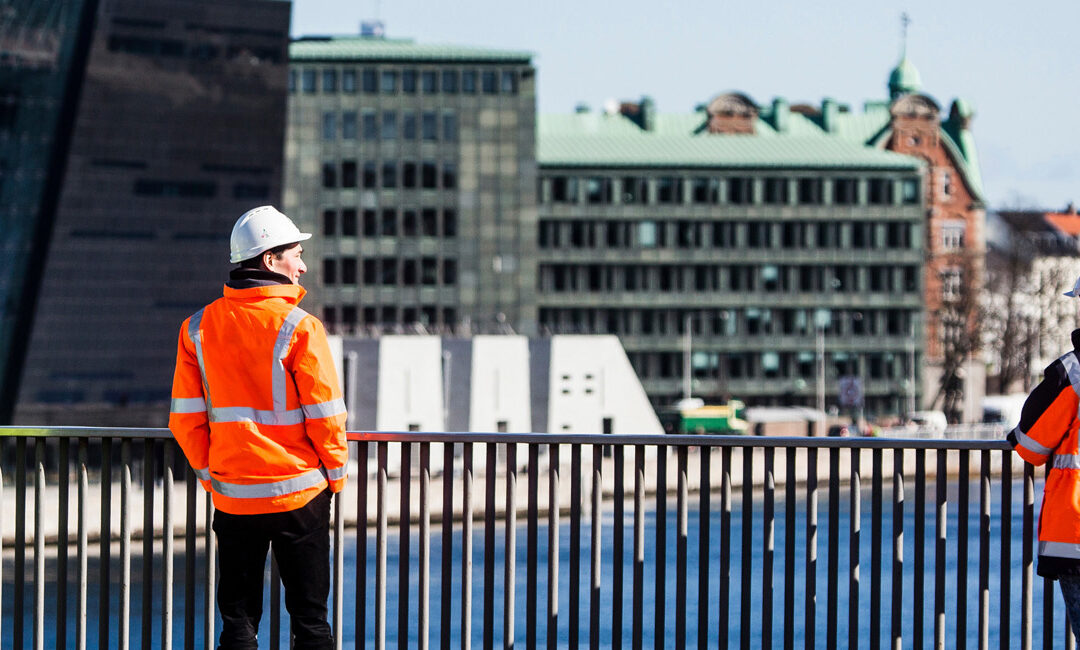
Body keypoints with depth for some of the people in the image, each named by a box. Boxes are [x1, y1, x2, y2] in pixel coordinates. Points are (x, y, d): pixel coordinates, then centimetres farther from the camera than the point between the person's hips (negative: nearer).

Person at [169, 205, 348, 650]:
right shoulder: (298, 327, -13)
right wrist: (334, 473, 5)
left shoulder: (198, 328, 1)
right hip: (299, 493, -3)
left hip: (232, 496, 4)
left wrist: (210, 475, 14)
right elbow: (326, 413, -10)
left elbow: (185, 418, 3)